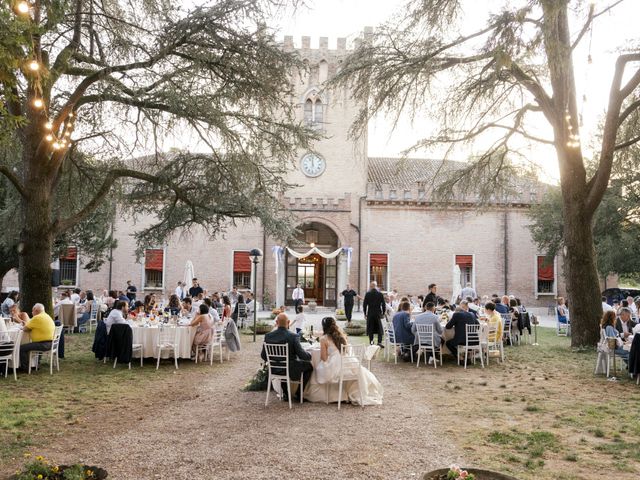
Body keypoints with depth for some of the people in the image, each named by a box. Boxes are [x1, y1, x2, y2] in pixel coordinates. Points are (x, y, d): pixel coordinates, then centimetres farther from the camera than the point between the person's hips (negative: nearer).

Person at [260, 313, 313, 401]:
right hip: (290, 371, -5)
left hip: (274, 370, 5)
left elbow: (263, 356, -1)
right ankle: (299, 394, 25)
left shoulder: (268, 336, -9)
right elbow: (302, 355, -19)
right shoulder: (293, 337, -22)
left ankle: (286, 393, 37)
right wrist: (310, 355, 4)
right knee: (309, 365, 20)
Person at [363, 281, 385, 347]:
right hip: (378, 313, 0)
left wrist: (365, 313, 6)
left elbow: (364, 304, -3)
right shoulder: (380, 294, -3)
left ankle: (371, 342, 8)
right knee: (379, 328, 7)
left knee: (370, 329, 8)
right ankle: (379, 342, -1)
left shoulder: (367, 294, -5)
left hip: (370, 314, 0)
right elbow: (383, 304, -1)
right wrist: (383, 313, 9)